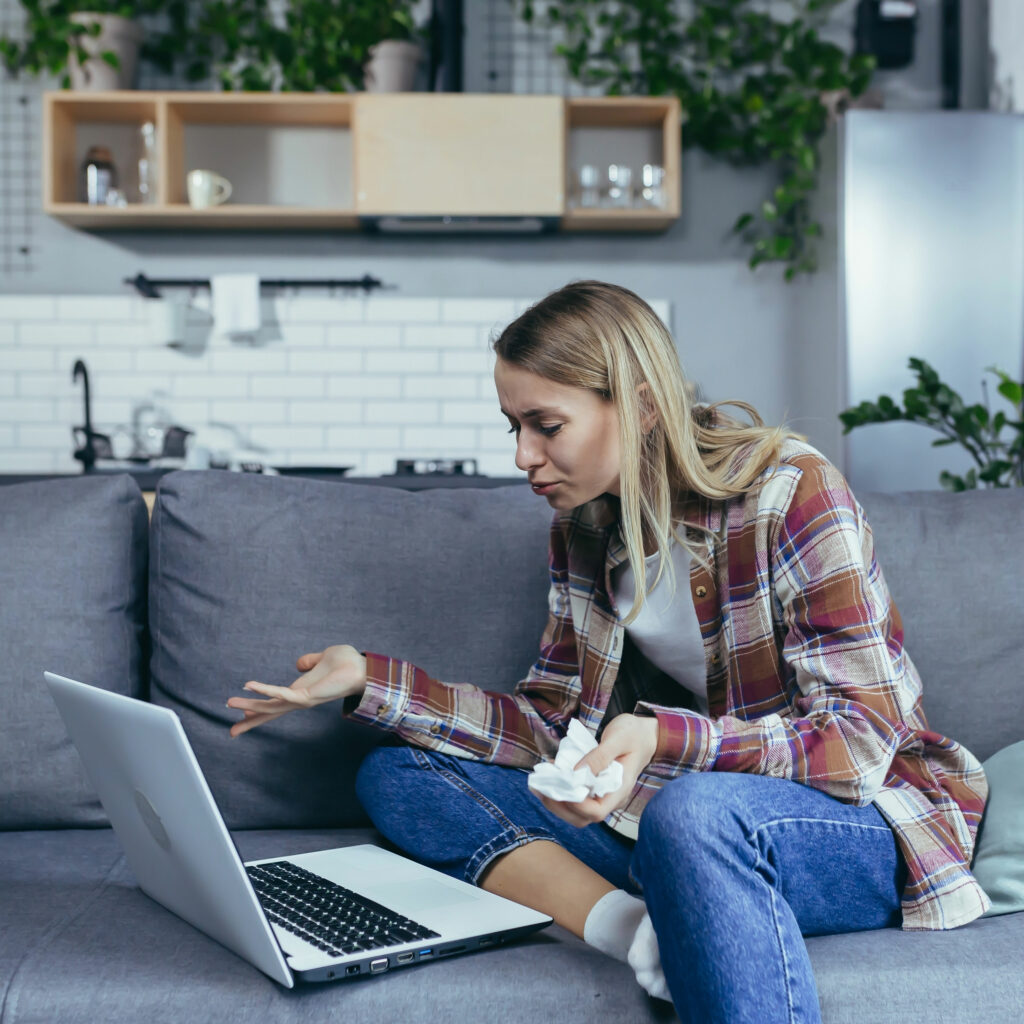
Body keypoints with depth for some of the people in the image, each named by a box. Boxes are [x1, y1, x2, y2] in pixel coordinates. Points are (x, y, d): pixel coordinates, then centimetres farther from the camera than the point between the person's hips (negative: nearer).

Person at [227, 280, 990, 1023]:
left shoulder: (791, 491, -16)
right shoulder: (583, 528, 4)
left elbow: (857, 743, -21)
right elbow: (554, 729, 6)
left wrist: (666, 740, -36)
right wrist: (368, 679, -1)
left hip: (864, 818, -7)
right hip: (677, 815, 7)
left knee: (691, 813, -42)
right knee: (395, 776, -5)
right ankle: (635, 929, -25)